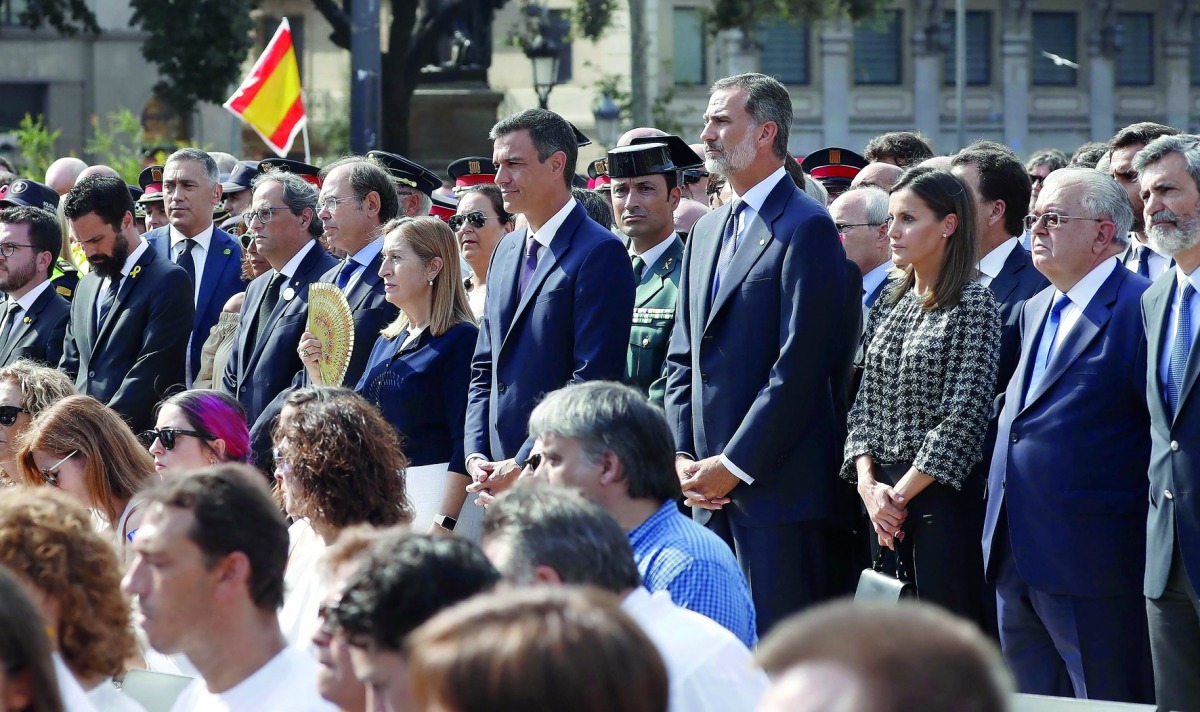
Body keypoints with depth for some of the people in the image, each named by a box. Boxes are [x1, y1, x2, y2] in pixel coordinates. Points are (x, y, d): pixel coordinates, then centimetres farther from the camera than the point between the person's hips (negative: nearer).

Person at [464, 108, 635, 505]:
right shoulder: (507, 250, 18)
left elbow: (593, 379, -15)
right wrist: (476, 454, 6)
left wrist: (522, 467, -15)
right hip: (504, 474, 7)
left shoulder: (599, 253, -9)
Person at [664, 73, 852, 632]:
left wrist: (732, 465, -14)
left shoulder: (806, 228, -9)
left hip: (776, 487, -8)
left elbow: (800, 366, -15)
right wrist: (682, 456, 5)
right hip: (710, 485, 8)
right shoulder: (708, 231, 18)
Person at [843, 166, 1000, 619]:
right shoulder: (890, 305, 13)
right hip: (883, 498, 7)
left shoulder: (973, 305, -9)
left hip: (940, 496, -7)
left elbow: (963, 419, -14)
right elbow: (866, 403, 12)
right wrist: (868, 482, -3)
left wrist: (901, 493, -13)